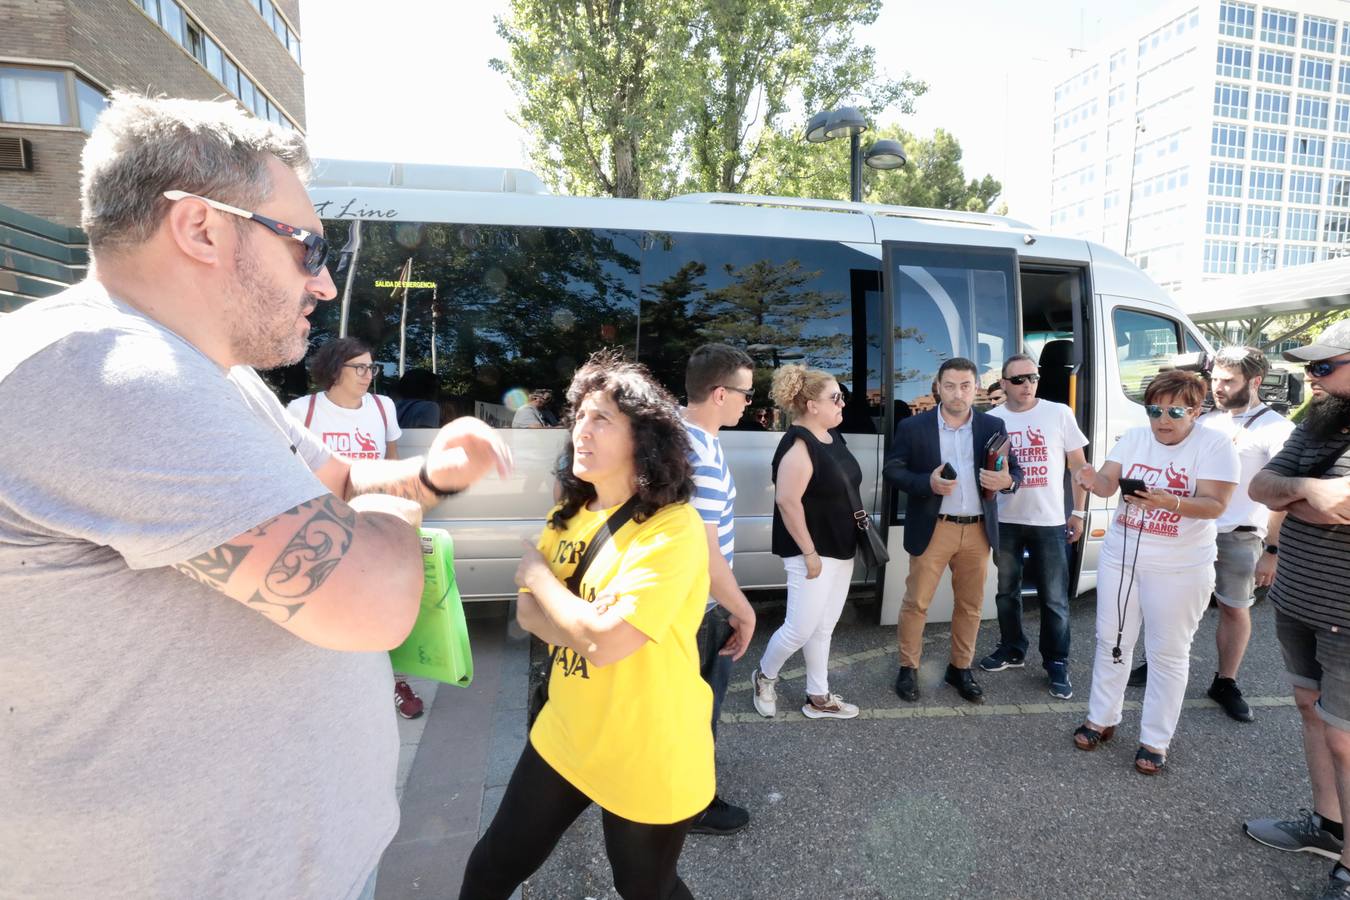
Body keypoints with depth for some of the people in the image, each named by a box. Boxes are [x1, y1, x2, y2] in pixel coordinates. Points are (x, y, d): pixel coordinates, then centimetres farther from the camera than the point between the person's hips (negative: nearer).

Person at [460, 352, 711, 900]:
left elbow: (603, 641, -30)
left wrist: (537, 574, -14)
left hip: (647, 757, -6)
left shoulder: (674, 528, -25)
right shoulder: (568, 517, 0)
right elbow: (529, 614, -1)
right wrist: (591, 624, -22)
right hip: (565, 736, 6)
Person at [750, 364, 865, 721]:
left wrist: (857, 530, 17)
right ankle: (764, 677, 26)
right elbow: (787, 501, -24)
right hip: (814, 551, -9)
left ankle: (819, 698, 29)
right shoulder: (799, 444, -20)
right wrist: (810, 553, -22)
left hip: (841, 548, 9)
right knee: (801, 628, -1)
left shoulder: (832, 436, 8)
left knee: (824, 628, 16)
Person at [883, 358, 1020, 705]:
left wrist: (1007, 480, -17)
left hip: (978, 530, 3)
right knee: (916, 601, 4)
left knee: (970, 604, 14)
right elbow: (891, 469, -2)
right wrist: (927, 483, -19)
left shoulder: (993, 426, 4)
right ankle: (908, 668, 21)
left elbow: (1015, 470, 8)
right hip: (932, 529, -3)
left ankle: (960, 669, 31)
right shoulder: (913, 427, -4)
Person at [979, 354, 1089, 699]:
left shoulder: (1059, 414, -3)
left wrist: (1079, 511, 2)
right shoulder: (992, 419, 0)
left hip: (1049, 521, -2)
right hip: (1006, 521, 2)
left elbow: (1079, 464, 3)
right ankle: (1012, 649, 32)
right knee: (1007, 591, 15)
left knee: (1054, 598, 5)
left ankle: (1057, 663, 19)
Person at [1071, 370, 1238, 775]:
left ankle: (1155, 740, 22)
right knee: (1111, 640, 13)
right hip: (1119, 557, 4)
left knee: (1168, 653, 7)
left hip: (1179, 569, -4)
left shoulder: (1215, 445, -9)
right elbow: (1108, 483, -7)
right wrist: (1092, 481, -30)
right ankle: (1102, 718, 30)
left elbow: (1215, 505, -17)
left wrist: (1170, 502, -36)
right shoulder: (1133, 438, 2)